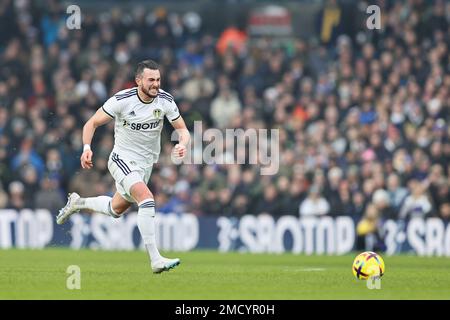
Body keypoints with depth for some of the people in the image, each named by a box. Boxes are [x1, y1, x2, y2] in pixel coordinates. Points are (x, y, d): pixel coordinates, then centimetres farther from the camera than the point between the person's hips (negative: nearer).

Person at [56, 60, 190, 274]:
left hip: (146, 164, 6)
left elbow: (182, 129, 0)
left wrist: (182, 144, -23)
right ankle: (155, 260, -30)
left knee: (116, 209, 21)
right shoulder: (122, 100, -18)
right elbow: (92, 123, -8)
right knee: (146, 199, -29)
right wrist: (87, 148, -25)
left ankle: (77, 203, 50)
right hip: (122, 159, -6)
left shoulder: (165, 100, -8)